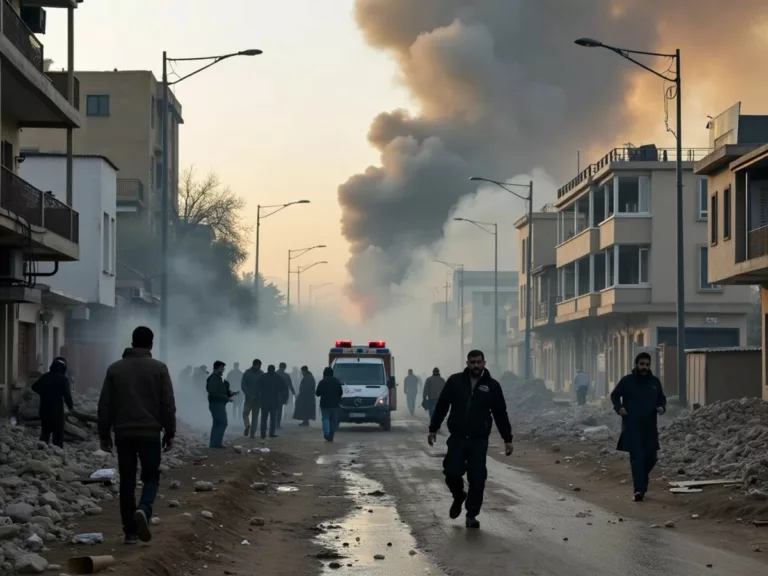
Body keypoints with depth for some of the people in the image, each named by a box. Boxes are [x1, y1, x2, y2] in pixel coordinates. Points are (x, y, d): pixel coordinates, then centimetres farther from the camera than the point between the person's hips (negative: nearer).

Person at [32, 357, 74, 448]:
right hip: (57, 410, -6)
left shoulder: (45, 376, 7)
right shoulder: (63, 379, -12)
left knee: (45, 431, 17)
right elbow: (67, 395, -17)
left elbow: (34, 387, 16)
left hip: (44, 409, 6)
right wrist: (70, 406, 0)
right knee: (58, 434, 0)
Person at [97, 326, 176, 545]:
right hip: (150, 432, -2)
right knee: (151, 477, 8)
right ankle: (143, 510, -21)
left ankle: (130, 531, 6)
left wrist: (104, 434, 12)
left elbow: (105, 405, 6)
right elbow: (168, 404, -3)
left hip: (123, 433, 2)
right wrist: (169, 432, 5)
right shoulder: (159, 368, -1)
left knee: (127, 481, 8)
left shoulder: (115, 369, 6)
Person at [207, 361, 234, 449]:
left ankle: (214, 443, 15)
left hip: (219, 404, 11)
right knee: (223, 423, -12)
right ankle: (216, 443, -13)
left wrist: (229, 393, 6)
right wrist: (227, 398, -20)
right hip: (217, 404, -11)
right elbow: (214, 393, -23)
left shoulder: (218, 378, 16)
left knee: (217, 423, 12)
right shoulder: (214, 379, -16)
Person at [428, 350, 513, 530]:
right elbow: (441, 406, 6)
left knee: (477, 479, -4)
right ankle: (459, 496, 28)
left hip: (479, 440, 0)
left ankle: (472, 515, 9)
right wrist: (433, 429, 4)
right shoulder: (455, 381, 1)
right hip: (457, 438, 0)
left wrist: (507, 438, 4)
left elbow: (501, 414, 5)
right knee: (452, 473, -6)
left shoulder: (492, 386, 1)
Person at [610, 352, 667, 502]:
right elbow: (614, 395, 8)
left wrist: (662, 407, -1)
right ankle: (639, 489, -17)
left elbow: (662, 398, 21)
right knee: (637, 458, -13)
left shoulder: (655, 382, 9)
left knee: (651, 457, 9)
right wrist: (619, 407, -10)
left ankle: (641, 482, 35)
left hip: (650, 427, 4)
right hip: (632, 427, -4)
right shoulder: (627, 381, -2)